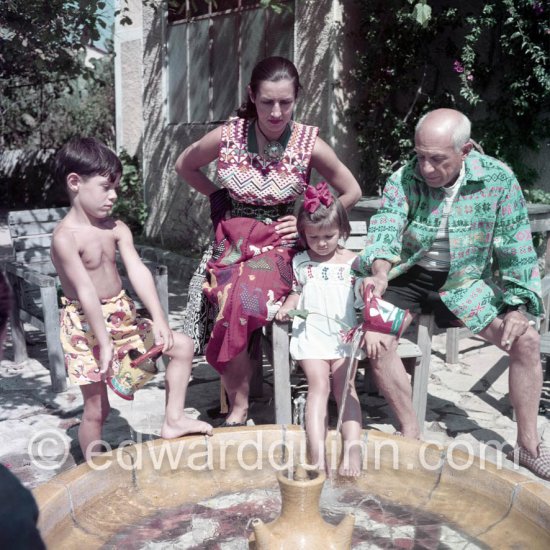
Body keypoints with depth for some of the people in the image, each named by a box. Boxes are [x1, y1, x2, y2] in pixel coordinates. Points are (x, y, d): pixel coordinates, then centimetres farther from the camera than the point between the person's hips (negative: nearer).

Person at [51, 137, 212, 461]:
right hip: (85, 324, -6)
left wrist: (159, 319, -19)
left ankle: (174, 420, 11)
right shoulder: (66, 237, -20)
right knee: (97, 408, 3)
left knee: (183, 346, 3)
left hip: (122, 315, 7)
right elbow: (86, 291, -25)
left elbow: (139, 272, -10)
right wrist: (105, 342, -26)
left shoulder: (116, 228, -1)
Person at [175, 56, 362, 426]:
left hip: (278, 245, -1)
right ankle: (240, 406, -9)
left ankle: (237, 407, -11)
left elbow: (352, 192, 6)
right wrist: (218, 197, 8)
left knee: (241, 302, -32)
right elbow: (184, 166, 15)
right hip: (232, 243, 2)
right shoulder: (227, 136, -6)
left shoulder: (310, 145, -8)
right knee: (238, 303, -30)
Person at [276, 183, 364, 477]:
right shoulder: (301, 262, 12)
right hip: (310, 333, 0)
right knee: (318, 384, -17)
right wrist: (286, 308, 2)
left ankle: (352, 448, -25)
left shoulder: (354, 262, 7)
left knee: (344, 385, -15)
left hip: (344, 334, 0)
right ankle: (317, 455, -27)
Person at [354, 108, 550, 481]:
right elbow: (386, 228, -24)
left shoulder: (498, 180, -11)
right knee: (376, 340, -24)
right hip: (408, 278, 0)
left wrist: (519, 306, -12)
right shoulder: (403, 180, -12)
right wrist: (379, 271, -45)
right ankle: (411, 434, -4)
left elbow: (517, 250, -6)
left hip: (465, 283, 1)